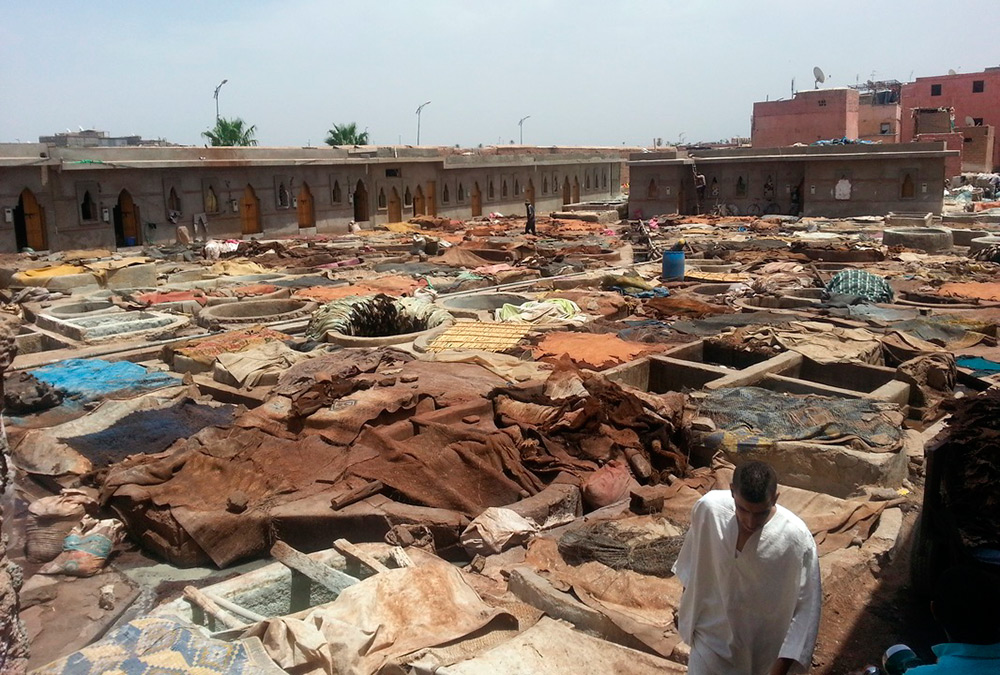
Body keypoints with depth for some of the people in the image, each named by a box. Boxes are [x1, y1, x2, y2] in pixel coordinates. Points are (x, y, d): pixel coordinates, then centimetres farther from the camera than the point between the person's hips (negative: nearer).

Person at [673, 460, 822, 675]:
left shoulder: (797, 538, -31)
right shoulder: (709, 508, -24)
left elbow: (807, 608, -20)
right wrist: (686, 607, 11)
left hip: (761, 646, -1)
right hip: (711, 632, 1)